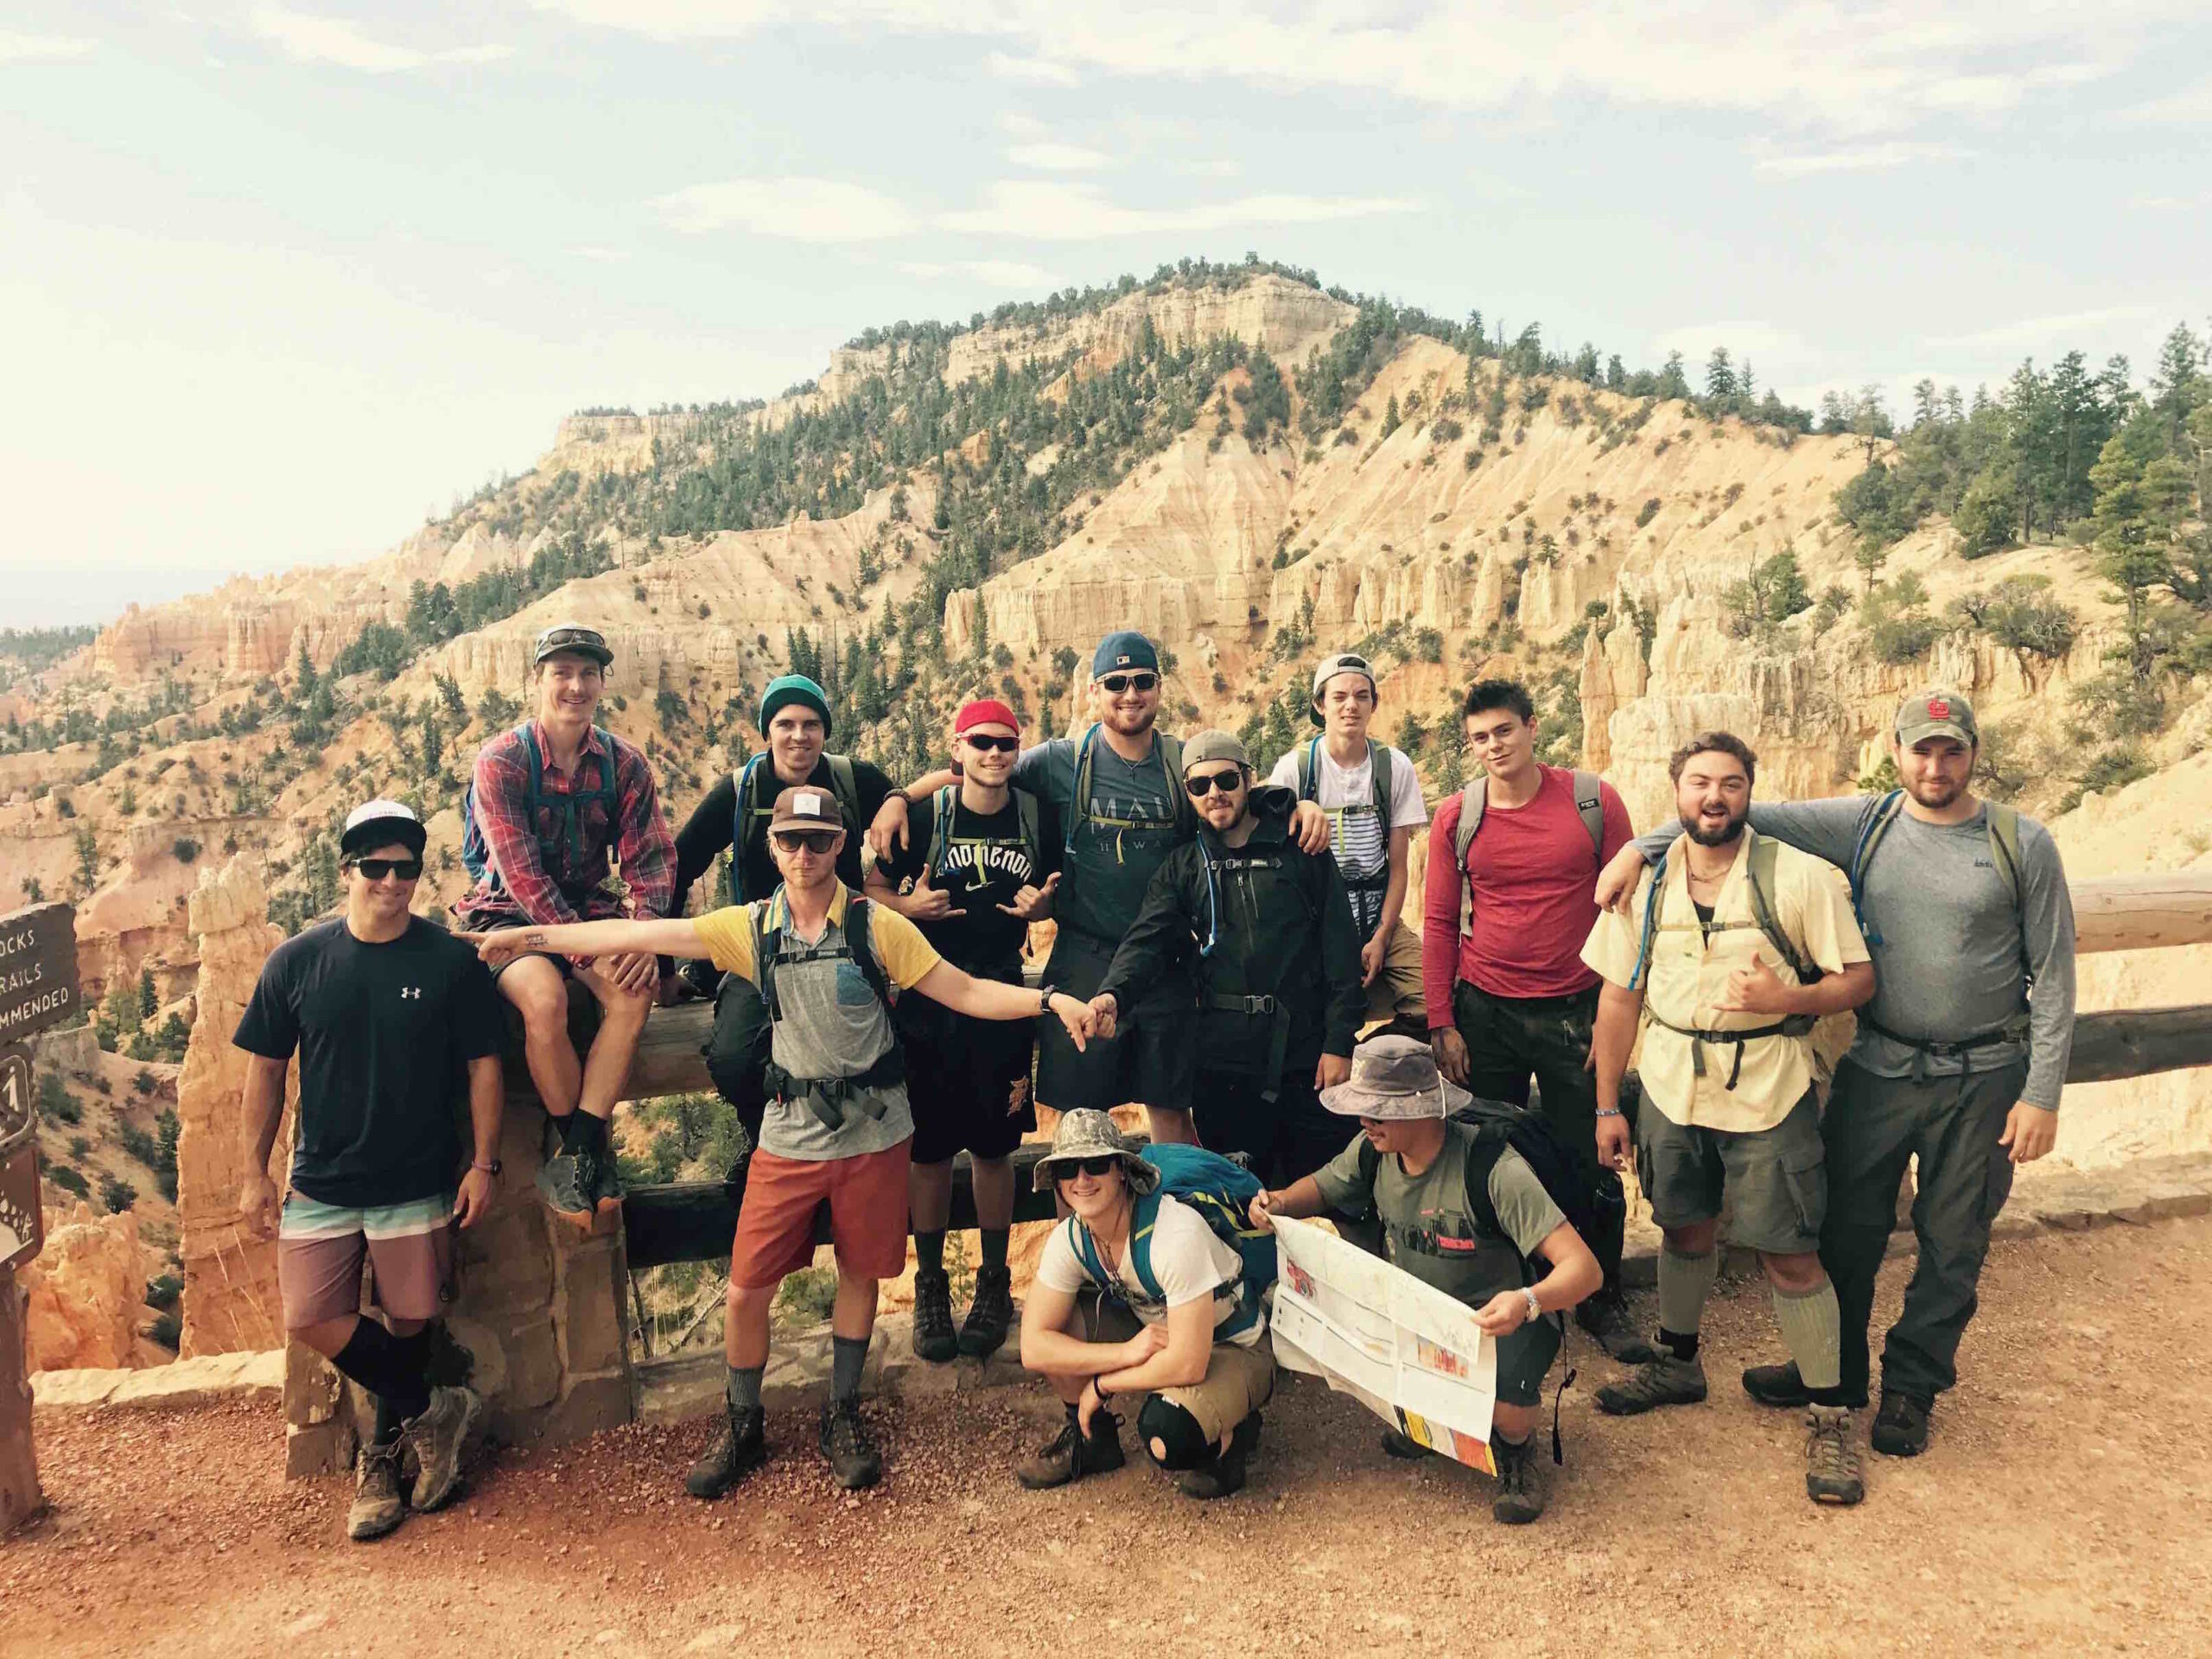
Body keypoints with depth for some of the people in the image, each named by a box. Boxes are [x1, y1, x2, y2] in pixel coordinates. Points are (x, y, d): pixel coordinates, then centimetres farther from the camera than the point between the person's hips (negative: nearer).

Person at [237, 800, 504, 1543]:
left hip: (419, 1184, -1)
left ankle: (385, 1451, 31)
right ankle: (431, 1408, 16)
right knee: (311, 1320, -3)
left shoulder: (452, 961, -7)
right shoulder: (296, 962, -2)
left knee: (409, 1320, 7)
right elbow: (266, 1068, 5)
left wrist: (484, 1162, -5)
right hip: (321, 1182, 2)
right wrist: (256, 1172, 3)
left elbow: (482, 1066, -2)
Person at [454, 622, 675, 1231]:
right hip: (510, 911, -3)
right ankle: (575, 1146, -12)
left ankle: (575, 1151, -20)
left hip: (589, 906, 3)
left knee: (636, 988, -28)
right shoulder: (500, 762, -12)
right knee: (545, 997, -33)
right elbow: (521, 871, -19)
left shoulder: (624, 763, 0)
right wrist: (586, 948, -27)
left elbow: (651, 856, -1)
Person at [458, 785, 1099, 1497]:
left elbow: (964, 992, -10)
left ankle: (842, 1418, 33)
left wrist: (1049, 999, -23)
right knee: (748, 1288, 3)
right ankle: (742, 1426, 27)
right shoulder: (752, 927, -2)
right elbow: (640, 935, -3)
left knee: (859, 1274, 12)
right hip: (790, 1136, 1)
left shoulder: (878, 927, -8)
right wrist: (531, 937, -6)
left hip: (873, 1133, -1)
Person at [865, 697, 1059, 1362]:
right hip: (928, 999, -1)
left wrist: (1041, 906, -5)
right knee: (930, 1149, 4)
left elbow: (1054, 894, 16)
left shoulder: (1035, 818, 3)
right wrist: (909, 905, -15)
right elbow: (871, 889, 4)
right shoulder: (924, 816, -2)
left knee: (994, 1146, 9)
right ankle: (930, 1287, 20)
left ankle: (994, 1286, 24)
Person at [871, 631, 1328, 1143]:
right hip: (1084, 961, -1)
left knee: (1171, 1106, 11)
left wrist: (1303, 805, -10)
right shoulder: (1063, 761, -2)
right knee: (1078, 1111, 8)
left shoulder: (1184, 763, 3)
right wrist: (899, 798, -8)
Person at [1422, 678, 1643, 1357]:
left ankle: (1603, 1302, 27)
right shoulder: (1455, 818, 0)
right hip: (1483, 1014, 1)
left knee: (1591, 1166, 7)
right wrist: (1441, 1023, -1)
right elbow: (1439, 924, 3)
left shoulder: (1594, 801, -4)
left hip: (1574, 1013, -1)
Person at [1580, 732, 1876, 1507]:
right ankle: (1677, 1364, 39)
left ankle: (1829, 1416, 17)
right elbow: (1619, 995, 5)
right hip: (1671, 1085, 3)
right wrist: (1607, 1104, 5)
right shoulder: (1645, 881, 1)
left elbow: (1858, 978, -5)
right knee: (1684, 1229, 18)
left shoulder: (1799, 876, -8)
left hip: (1769, 1092, -3)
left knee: (1791, 1256, 1)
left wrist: (1789, 997, -25)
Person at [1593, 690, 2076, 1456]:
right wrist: (1643, 846, -19)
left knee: (1952, 1247, 11)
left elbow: (2053, 976, -3)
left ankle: (1911, 1387, 31)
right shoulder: (1864, 823, -2)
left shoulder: (2023, 845, -5)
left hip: (1983, 1078, -1)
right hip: (1877, 1068, 1)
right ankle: (1833, 1373, 31)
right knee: (1846, 1229, 11)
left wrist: (2042, 1094, -7)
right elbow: (1749, 817, -6)